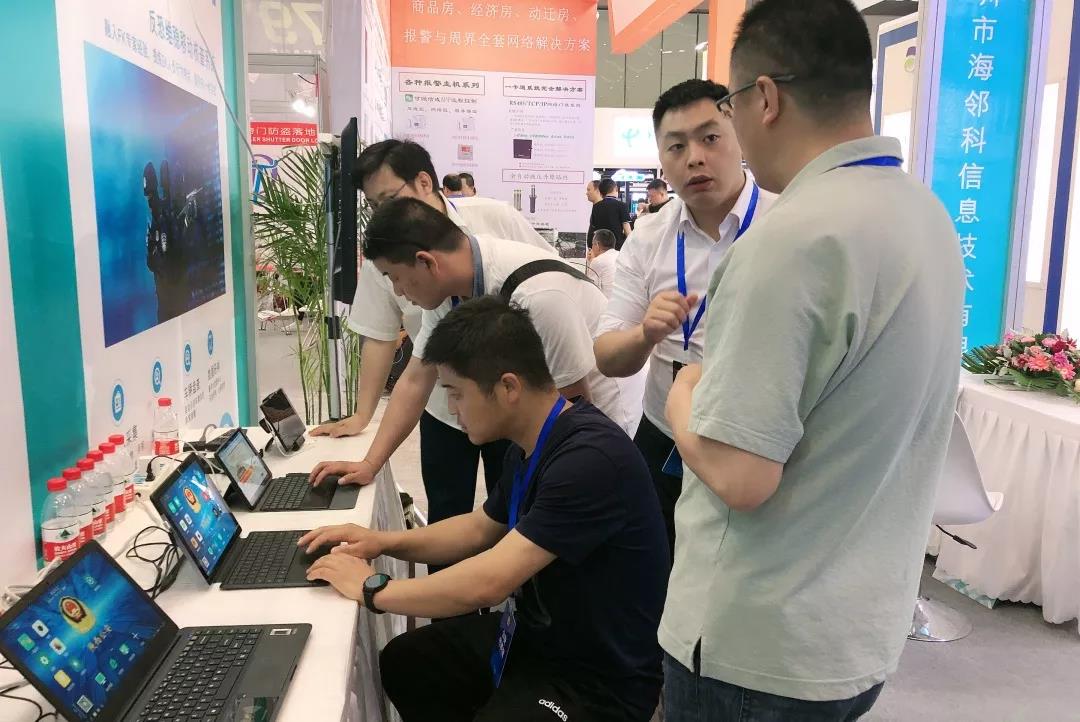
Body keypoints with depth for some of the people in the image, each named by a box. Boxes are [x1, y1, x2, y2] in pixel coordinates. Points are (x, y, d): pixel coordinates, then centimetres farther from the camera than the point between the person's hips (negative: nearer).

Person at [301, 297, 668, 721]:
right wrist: (386, 542, 2)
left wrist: (372, 590, -18)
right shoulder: (529, 445, 0)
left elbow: (487, 582, -32)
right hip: (536, 633, 9)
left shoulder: (591, 458, -30)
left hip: (598, 680, -9)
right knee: (403, 663, 15)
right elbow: (481, 529, 16)